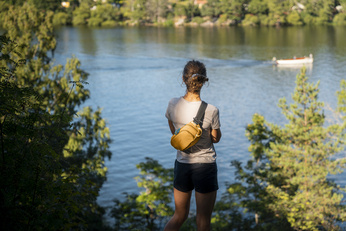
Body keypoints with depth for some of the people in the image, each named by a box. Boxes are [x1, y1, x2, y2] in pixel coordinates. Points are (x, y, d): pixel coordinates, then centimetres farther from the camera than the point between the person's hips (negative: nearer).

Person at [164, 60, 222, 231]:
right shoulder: (211, 111, -20)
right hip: (205, 165, -4)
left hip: (182, 164, 4)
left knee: (179, 216, 21)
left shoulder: (173, 104, -9)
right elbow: (216, 138, -2)